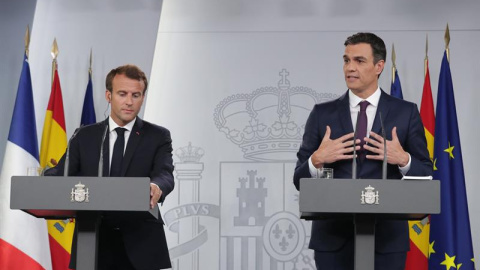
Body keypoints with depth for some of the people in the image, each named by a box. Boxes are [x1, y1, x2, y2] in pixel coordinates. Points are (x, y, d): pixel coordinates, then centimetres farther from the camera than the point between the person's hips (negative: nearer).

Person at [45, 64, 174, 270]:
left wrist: (156, 187, -37)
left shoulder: (158, 136, 4)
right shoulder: (85, 136, 10)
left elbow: (165, 174, -12)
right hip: (92, 245, 2)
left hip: (140, 245, -1)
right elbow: (60, 173, 2)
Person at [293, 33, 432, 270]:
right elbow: (300, 180, 5)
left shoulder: (406, 112, 4)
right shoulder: (322, 114, 6)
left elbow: (426, 177, 4)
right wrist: (317, 160, -14)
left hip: (386, 237, -1)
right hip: (333, 237, 1)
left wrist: (403, 160, -15)